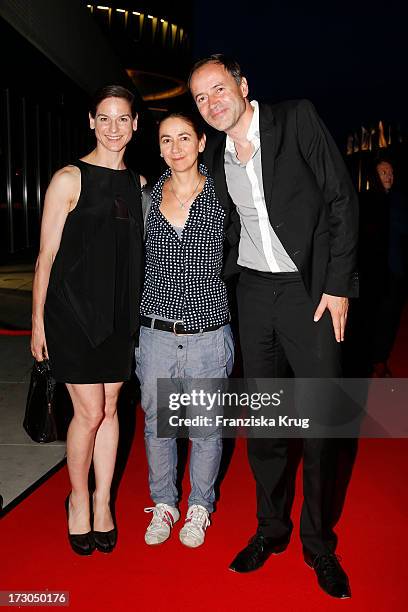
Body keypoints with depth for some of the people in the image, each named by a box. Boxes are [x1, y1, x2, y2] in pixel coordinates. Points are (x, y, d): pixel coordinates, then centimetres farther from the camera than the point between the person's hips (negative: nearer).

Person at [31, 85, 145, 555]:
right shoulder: (69, 179, -5)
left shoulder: (139, 184, 10)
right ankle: (78, 498, 23)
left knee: (109, 408, 11)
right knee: (89, 411, -2)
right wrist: (38, 321, -5)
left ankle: (102, 499, 27)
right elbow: (47, 256, -5)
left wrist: (137, 312, 13)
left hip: (119, 313, 5)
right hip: (72, 309, -4)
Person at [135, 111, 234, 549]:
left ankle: (199, 508, 33)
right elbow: (143, 266, 13)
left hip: (208, 335, -2)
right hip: (156, 333, 2)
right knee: (156, 424, 14)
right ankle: (163, 505, 36)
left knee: (206, 429, 10)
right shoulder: (148, 197, 4)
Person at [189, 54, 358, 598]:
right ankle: (270, 528, 27)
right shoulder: (217, 158, 9)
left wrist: (338, 285, -12)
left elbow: (341, 198, -7)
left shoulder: (297, 119, -5)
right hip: (253, 291, 5)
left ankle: (317, 541, 20)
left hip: (312, 289, -4)